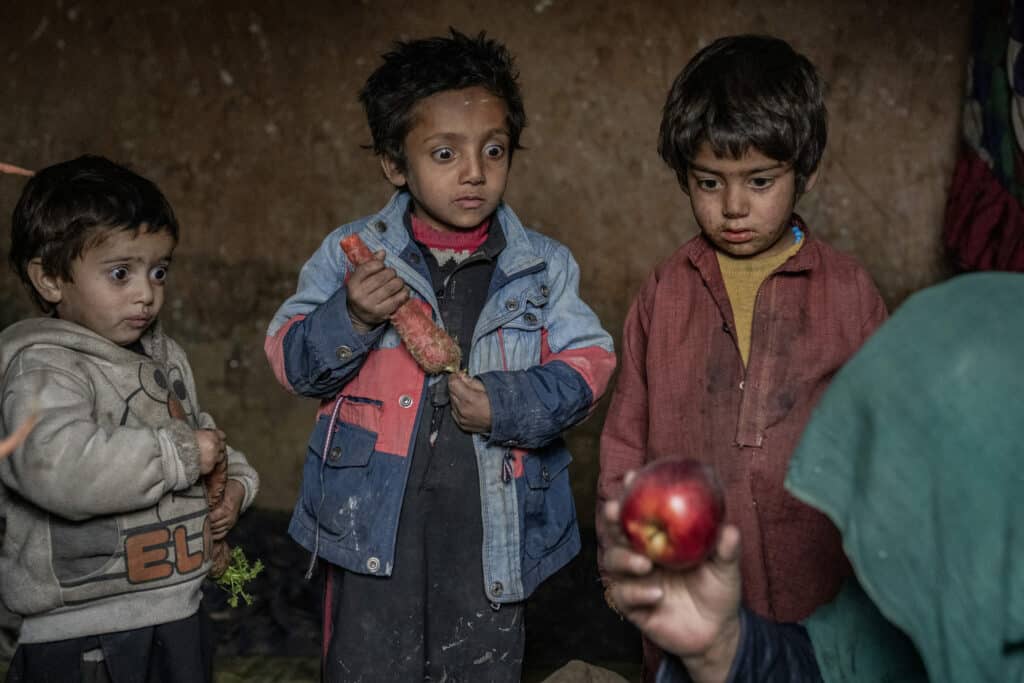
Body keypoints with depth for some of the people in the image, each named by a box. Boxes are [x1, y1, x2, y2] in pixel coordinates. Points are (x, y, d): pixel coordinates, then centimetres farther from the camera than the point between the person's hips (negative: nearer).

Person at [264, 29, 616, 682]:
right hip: (374, 523, 0)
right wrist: (350, 318, -22)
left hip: (491, 528, 1)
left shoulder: (545, 267, 1)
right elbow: (291, 361, -2)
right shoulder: (351, 255, -2)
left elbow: (588, 360, -2)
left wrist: (508, 406, -19)